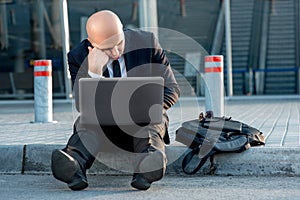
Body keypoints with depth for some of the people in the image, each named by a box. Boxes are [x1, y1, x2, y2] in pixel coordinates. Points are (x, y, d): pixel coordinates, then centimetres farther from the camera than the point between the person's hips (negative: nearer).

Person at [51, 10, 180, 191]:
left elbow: (171, 89, -5)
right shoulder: (79, 57, -10)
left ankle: (150, 159, -65)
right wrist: (94, 73, -33)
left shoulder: (147, 43, -10)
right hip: (104, 124, 0)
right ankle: (74, 165, -61)